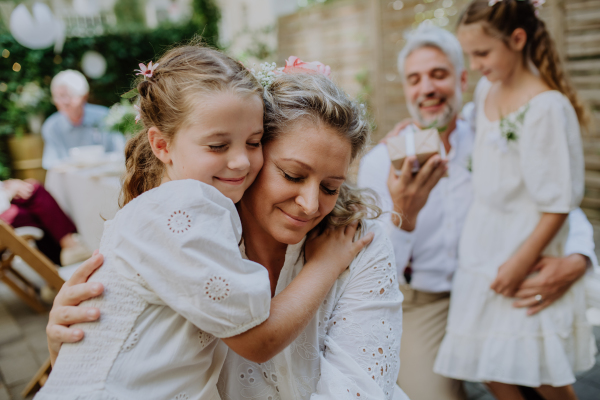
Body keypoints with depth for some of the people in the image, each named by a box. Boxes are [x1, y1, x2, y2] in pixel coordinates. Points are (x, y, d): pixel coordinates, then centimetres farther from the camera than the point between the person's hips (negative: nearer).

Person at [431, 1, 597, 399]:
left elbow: (559, 201, -17)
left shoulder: (547, 106, -19)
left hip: (526, 250, -7)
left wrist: (523, 260, -17)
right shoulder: (486, 90, 4)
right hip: (483, 245, 7)